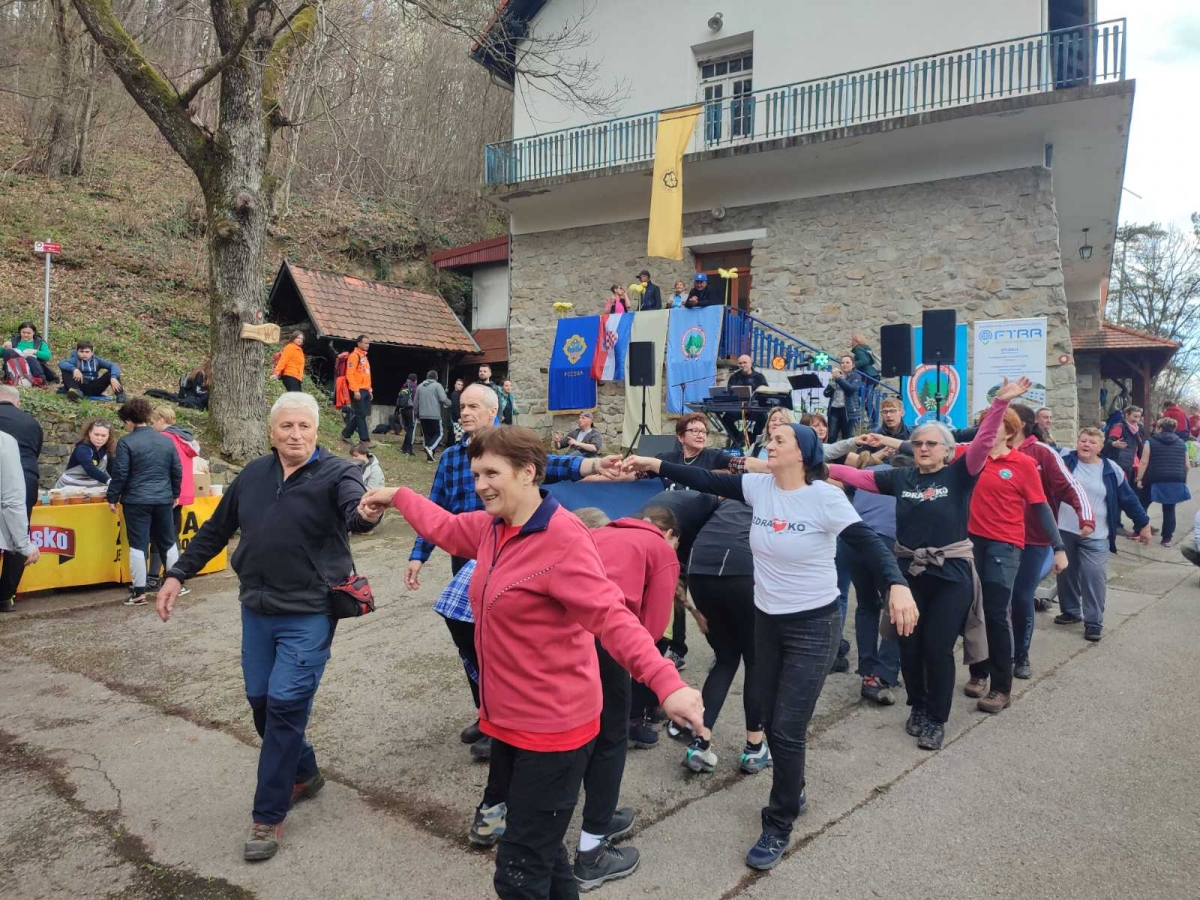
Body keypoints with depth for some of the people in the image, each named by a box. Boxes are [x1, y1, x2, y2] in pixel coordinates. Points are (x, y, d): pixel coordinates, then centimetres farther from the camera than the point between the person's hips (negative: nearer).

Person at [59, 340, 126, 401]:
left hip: (94, 388, 1)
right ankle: (76, 391, -43)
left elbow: (114, 366, -8)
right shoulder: (76, 359, 2)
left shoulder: (96, 360, 6)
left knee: (112, 373, -13)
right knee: (65, 370, -22)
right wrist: (74, 369, -37)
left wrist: (113, 378, -30)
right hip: (80, 387, -1)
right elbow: (61, 364, -17)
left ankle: (119, 394, -29)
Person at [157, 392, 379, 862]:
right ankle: (304, 774, 38)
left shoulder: (337, 473, -12)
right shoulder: (253, 475, 5)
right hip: (257, 610, 6)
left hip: (309, 614, -6)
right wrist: (178, 574, 12)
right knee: (261, 700, 14)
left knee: (285, 704, -6)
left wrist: (366, 511, -56)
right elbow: (215, 530, 15)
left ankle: (267, 816, 10)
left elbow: (355, 511, -33)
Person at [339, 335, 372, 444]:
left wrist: (369, 389, 17)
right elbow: (349, 374, -15)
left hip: (365, 391, 9)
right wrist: (355, 390, -20)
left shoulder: (364, 357, 19)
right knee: (361, 414, -7)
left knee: (357, 414, 11)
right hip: (358, 391, -9)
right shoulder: (354, 355, -9)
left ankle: (346, 434, 19)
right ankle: (364, 439, -6)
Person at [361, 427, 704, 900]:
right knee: (538, 848, 25)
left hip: (553, 726, -9)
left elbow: (612, 616, -33)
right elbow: (447, 527, 25)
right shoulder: (493, 527, 3)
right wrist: (397, 497, 33)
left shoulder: (563, 538, -24)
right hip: (510, 719, 9)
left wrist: (665, 682, -45)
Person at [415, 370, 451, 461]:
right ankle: (431, 448, -20)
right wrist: (449, 403, 7)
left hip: (423, 415, 5)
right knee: (439, 434, 4)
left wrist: (417, 412, 30)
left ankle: (429, 456, 10)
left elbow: (415, 402, 16)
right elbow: (443, 399, -14)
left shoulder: (420, 386, 13)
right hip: (435, 415, -5)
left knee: (426, 435, 12)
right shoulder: (437, 385, -4)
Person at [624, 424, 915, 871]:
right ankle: (792, 794, 43)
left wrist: (897, 585, -39)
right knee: (772, 721, 18)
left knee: (787, 729, -2)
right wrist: (655, 465, -9)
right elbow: (707, 481, -3)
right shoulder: (759, 486, -3)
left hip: (813, 626, -6)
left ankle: (778, 827, 18)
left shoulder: (825, 497, -18)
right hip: (766, 621, 6)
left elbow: (868, 542, -23)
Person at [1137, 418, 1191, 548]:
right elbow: (1186, 465, 13)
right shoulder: (1182, 443, 12)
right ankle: (1167, 538, 7)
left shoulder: (1151, 442, 0)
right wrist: (1183, 481, 24)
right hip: (1176, 481, 3)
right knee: (1169, 509, 8)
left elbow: (1144, 462, -7)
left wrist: (1139, 479, -4)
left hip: (1155, 480, -3)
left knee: (1142, 506, 11)